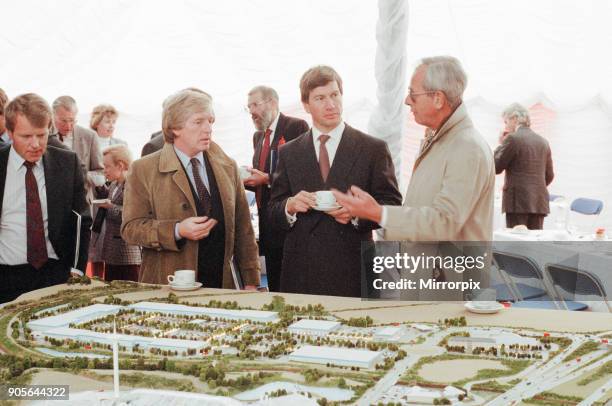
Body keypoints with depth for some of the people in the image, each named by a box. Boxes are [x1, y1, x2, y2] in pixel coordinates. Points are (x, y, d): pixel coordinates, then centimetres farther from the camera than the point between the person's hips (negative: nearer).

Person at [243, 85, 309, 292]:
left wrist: (267, 179, -17)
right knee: (274, 286, 11)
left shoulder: (297, 127, -7)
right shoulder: (258, 136, 17)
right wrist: (248, 180, 1)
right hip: (267, 223, 8)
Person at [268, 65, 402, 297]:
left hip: (352, 271, -2)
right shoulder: (289, 153, 12)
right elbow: (274, 213, 11)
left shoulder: (373, 149, 4)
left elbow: (392, 205, 1)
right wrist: (290, 206, -11)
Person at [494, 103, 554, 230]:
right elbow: (549, 176, 17)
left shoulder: (513, 138, -7)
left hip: (518, 201, -6)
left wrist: (501, 144, 6)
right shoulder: (543, 141, 13)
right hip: (539, 202, 6)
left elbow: (496, 167, -4)